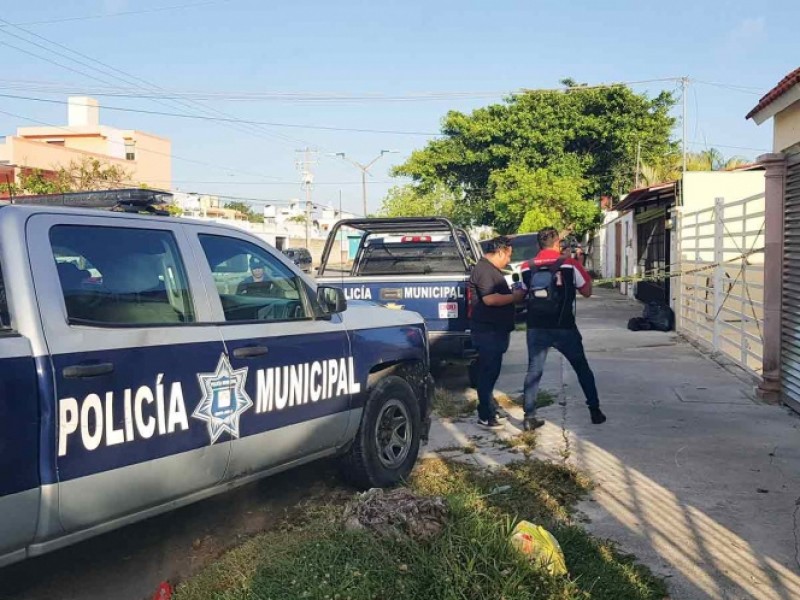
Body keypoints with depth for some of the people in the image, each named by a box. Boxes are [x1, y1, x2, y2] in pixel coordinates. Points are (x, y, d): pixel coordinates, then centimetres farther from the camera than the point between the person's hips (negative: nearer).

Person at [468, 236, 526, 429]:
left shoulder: (491, 269, 17)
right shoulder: (484, 269, -17)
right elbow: (489, 299, -26)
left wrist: (513, 294, 12)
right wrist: (514, 297, -17)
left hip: (494, 330, 11)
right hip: (488, 332, -11)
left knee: (490, 371, 17)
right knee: (488, 372, -6)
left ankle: (489, 408, 28)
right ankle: (486, 417, -1)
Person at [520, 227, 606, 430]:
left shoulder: (527, 267, 1)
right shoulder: (570, 264, -5)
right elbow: (587, 291, 3)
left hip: (536, 328, 1)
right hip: (564, 328, -1)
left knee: (534, 371, 8)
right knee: (582, 368, 15)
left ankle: (529, 417, 3)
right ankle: (595, 411, 19)